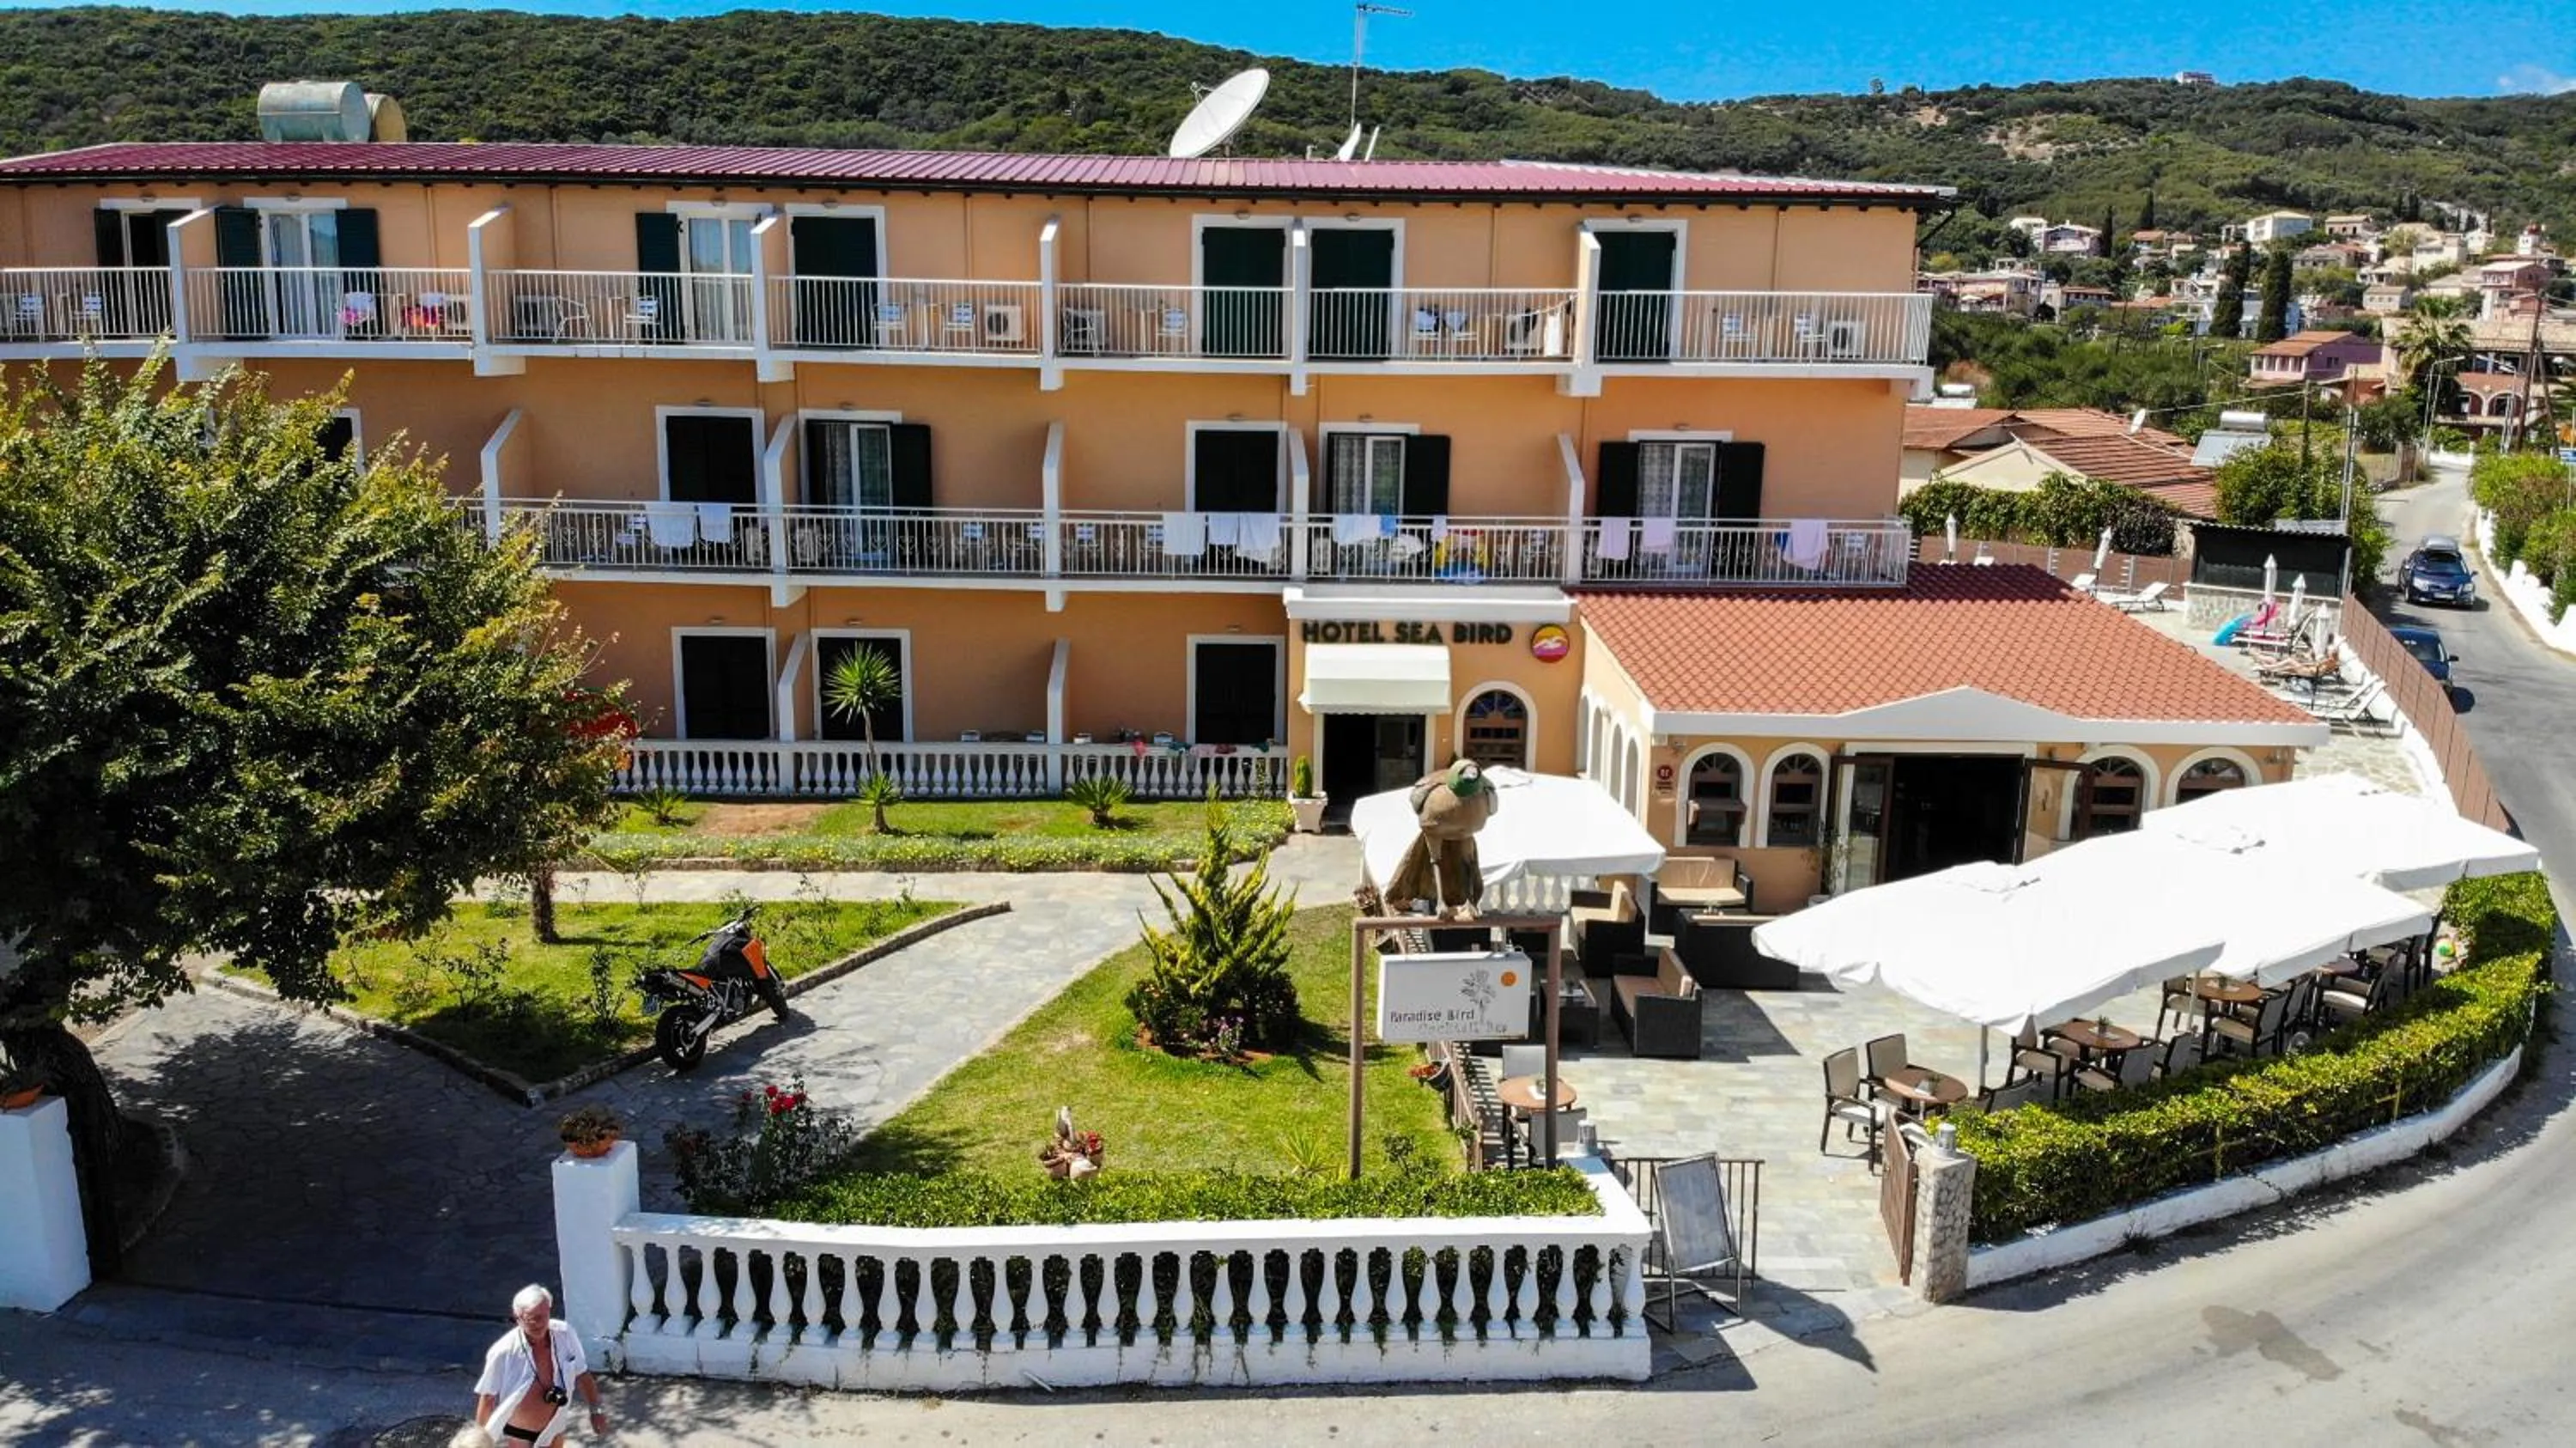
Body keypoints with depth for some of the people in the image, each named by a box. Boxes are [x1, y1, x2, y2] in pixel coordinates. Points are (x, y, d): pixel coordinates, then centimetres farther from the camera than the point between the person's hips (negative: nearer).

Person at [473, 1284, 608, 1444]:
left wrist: (596, 1410, 2)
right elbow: (488, 1397, -16)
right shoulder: (504, 1352, -28)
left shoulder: (565, 1335, -19)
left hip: (553, 1427, 3)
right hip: (516, 1433, -3)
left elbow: (582, 1375, -4)